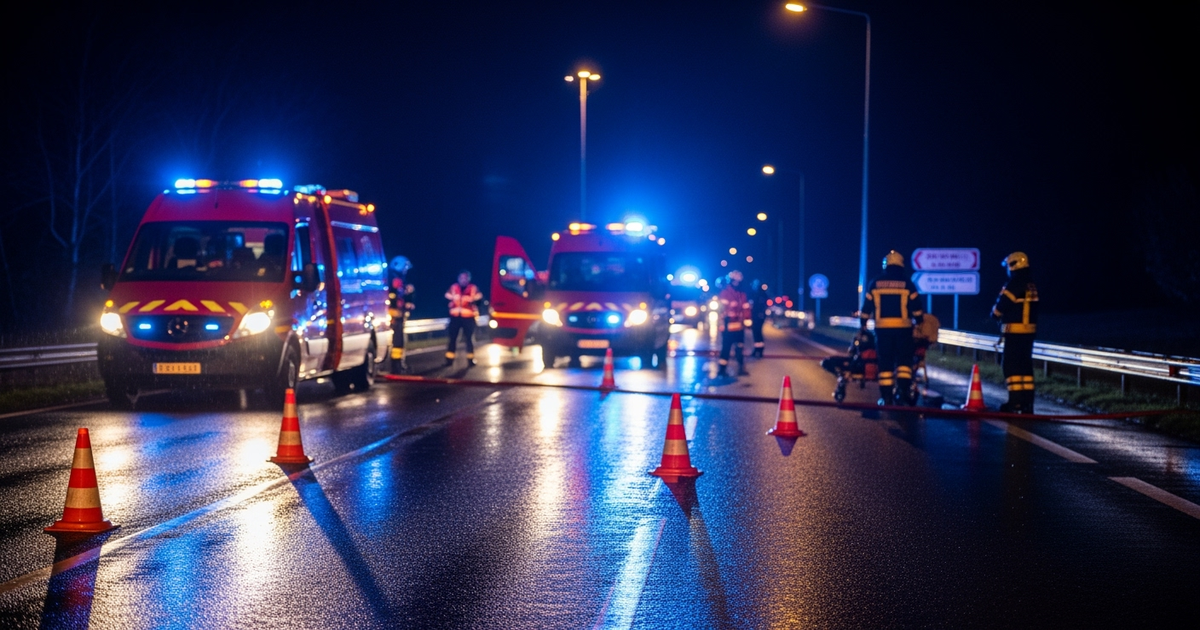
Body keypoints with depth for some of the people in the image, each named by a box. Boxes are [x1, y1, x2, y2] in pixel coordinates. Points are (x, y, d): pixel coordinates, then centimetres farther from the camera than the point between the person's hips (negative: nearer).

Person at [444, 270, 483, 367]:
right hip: (455, 315, 2)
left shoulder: (473, 288, 4)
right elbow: (447, 295, -1)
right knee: (452, 337, 3)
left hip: (468, 316, -2)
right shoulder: (454, 287, 12)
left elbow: (479, 296, -11)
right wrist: (453, 297, -23)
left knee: (469, 337, -1)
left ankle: (470, 359, 5)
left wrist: (472, 298, -32)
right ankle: (449, 359, 8)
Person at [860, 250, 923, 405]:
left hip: (882, 328, 1)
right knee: (904, 360, 4)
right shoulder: (907, 283, 1)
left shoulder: (875, 284, 4)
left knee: (885, 362, 5)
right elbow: (916, 307, 4)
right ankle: (903, 389, -15)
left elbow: (867, 305, 8)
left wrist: (862, 323, 20)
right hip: (903, 327, -1)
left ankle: (886, 396, 2)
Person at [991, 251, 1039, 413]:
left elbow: (999, 308, -12)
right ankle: (1027, 402, 13)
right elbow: (1025, 308, 13)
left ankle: (1016, 401, -10)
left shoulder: (1014, 285, -14)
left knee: (1012, 367, -6)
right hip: (1029, 331, 8)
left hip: (1014, 331, -8)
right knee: (1025, 366, 12)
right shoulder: (1032, 286, 12)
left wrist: (994, 314, 10)